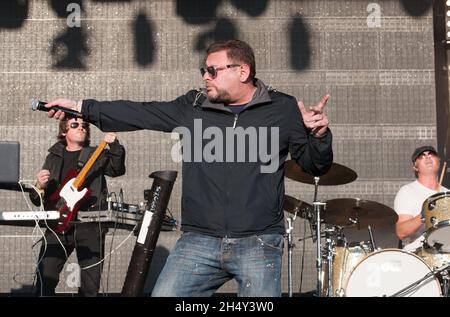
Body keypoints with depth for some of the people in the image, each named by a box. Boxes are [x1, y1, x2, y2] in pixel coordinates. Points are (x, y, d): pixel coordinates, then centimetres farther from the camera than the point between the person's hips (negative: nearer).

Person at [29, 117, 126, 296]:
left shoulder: (97, 155, 12)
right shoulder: (53, 157, 17)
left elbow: (117, 169, -8)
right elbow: (39, 200, 18)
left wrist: (115, 146, -24)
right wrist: (40, 187, -5)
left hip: (90, 225, -1)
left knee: (91, 286, -2)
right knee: (44, 279, -8)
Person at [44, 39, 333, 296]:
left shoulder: (283, 109, 5)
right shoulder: (192, 107, 10)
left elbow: (316, 166, 8)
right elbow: (139, 113, 11)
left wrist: (319, 135, -13)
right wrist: (80, 107, 8)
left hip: (260, 245, -2)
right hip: (198, 242, 2)